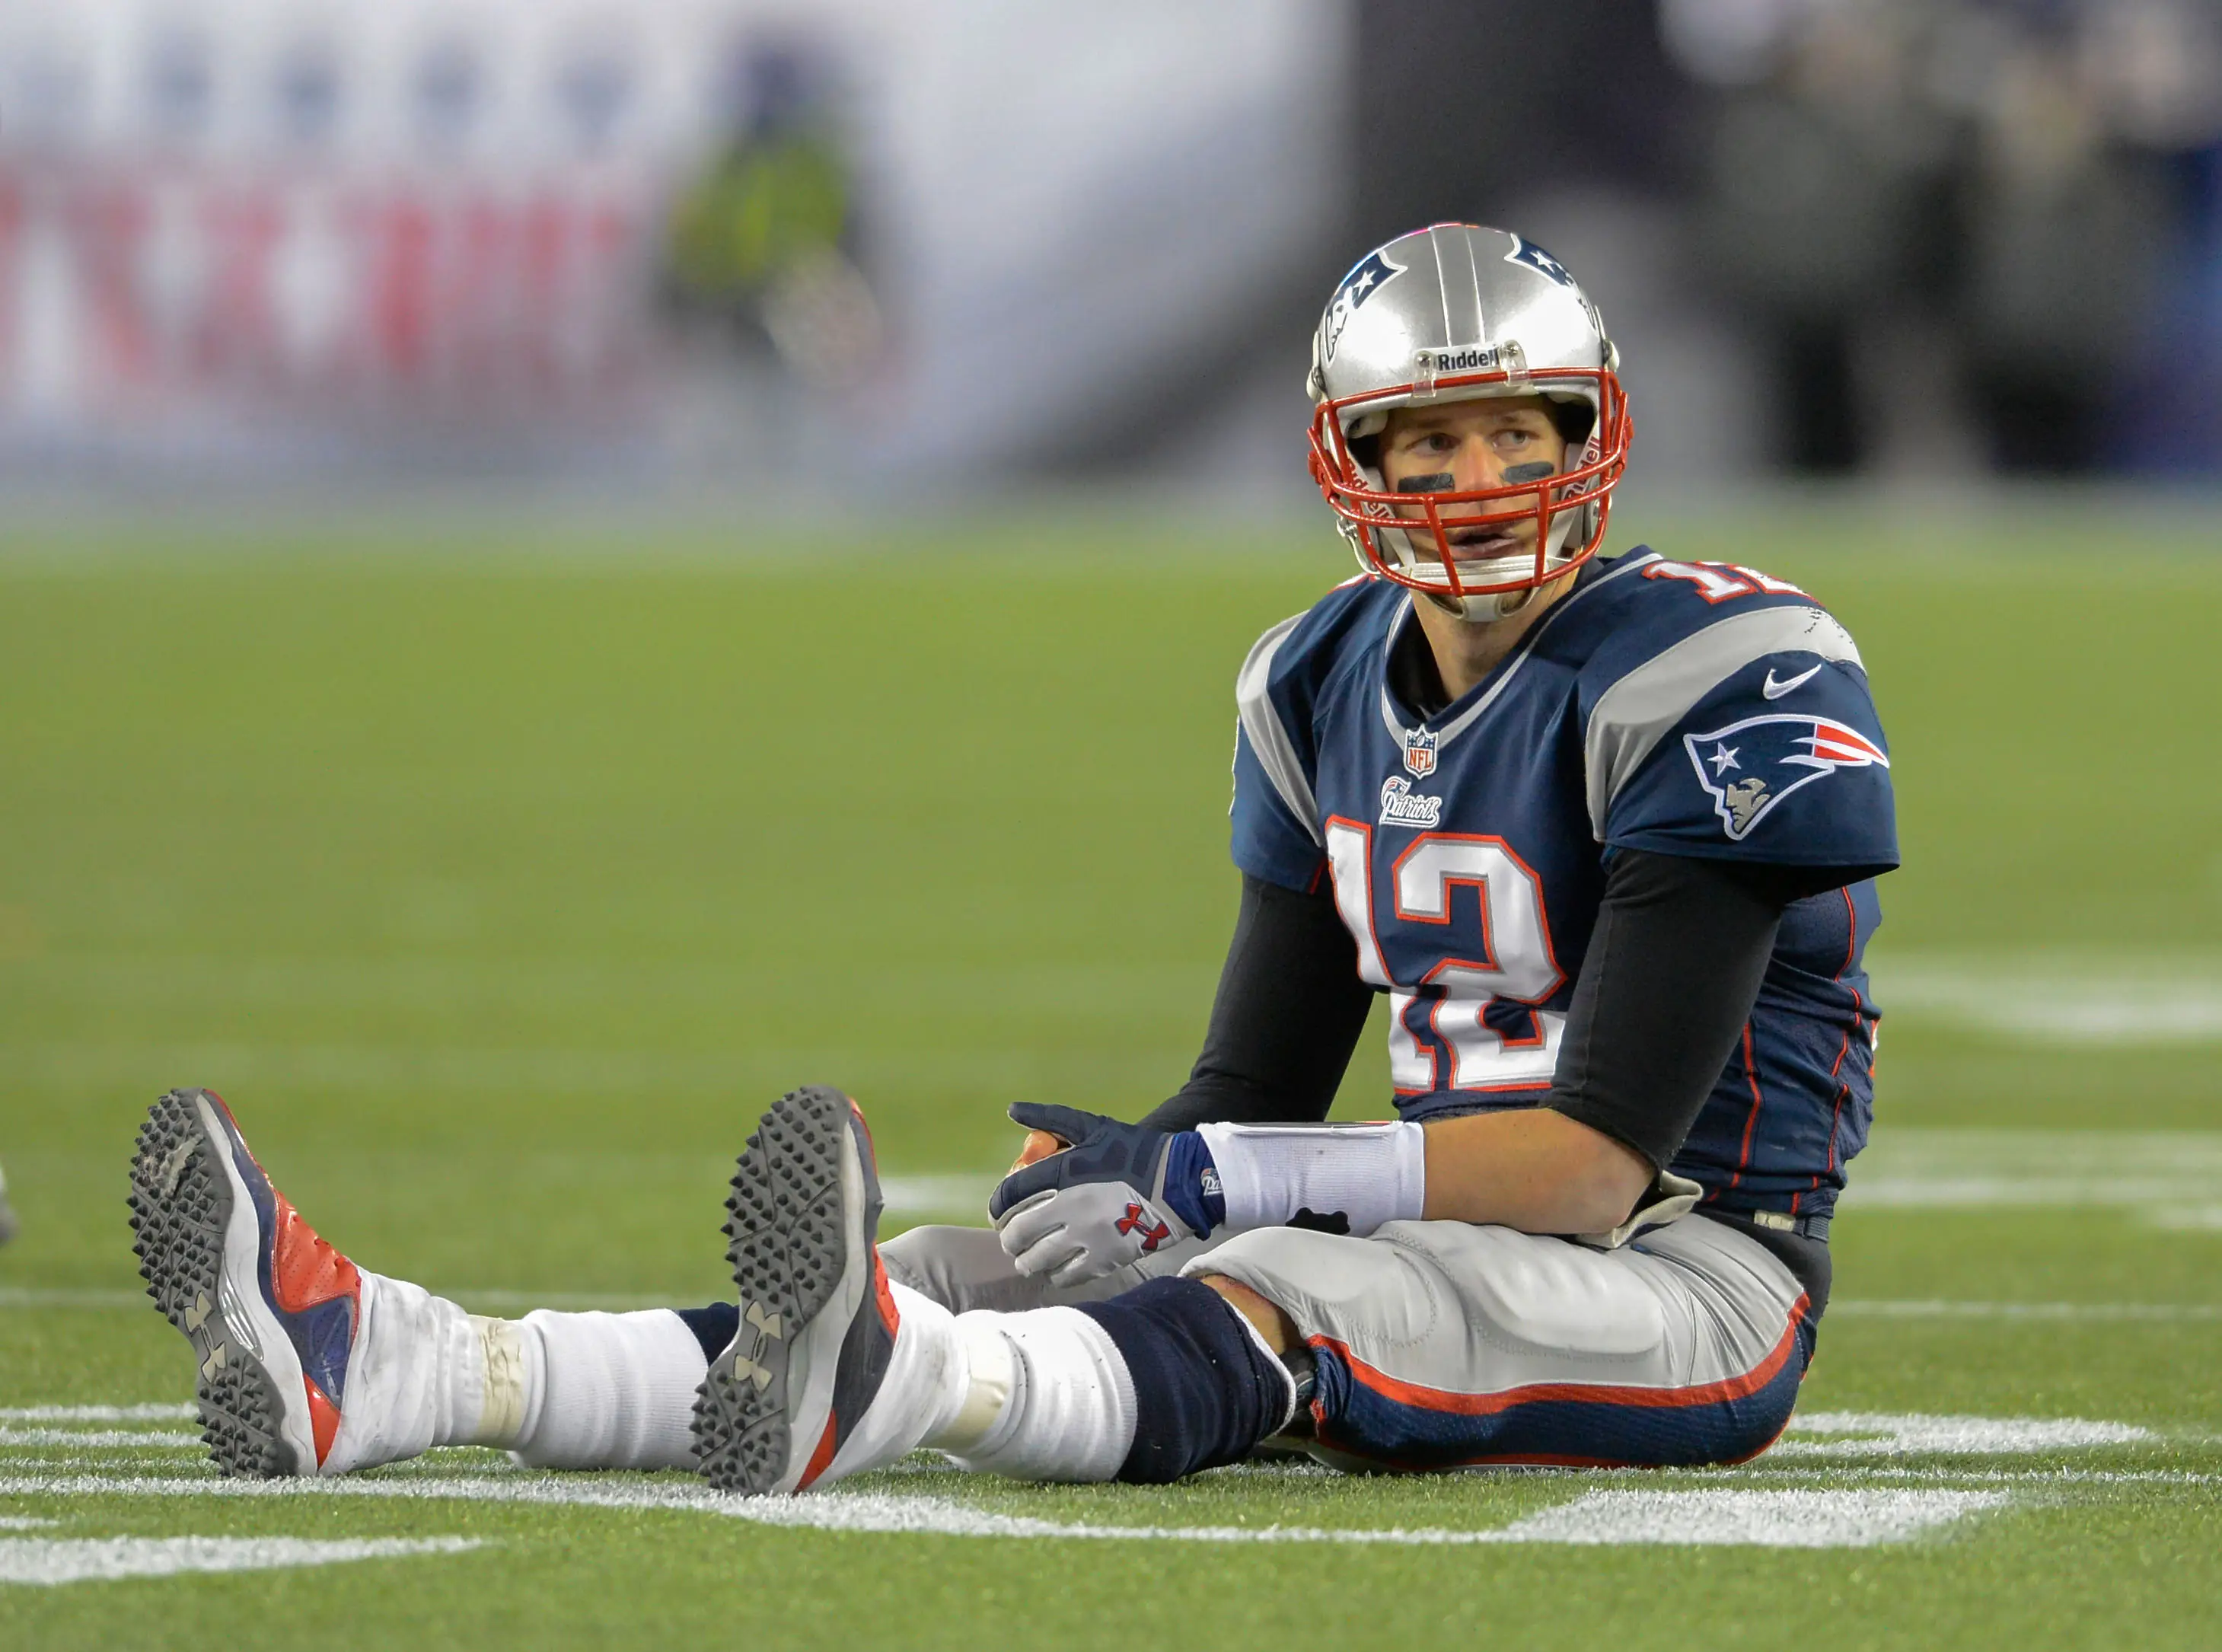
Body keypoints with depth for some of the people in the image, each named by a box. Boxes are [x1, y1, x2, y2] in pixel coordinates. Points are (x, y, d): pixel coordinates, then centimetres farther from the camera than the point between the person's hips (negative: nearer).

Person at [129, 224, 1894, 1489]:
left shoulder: (1714, 683, -14)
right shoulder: (1331, 691, 11)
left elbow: (1604, 1154, -20)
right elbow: (1255, 1096, 12)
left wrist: (1206, 1177, -23)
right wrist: (1118, 1178, -13)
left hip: (1685, 1272, -7)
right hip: (1448, 1239, 7)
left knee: (1289, 1288, -36)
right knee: (998, 1266, -13)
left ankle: (868, 1384, -70)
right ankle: (379, 1363, -32)